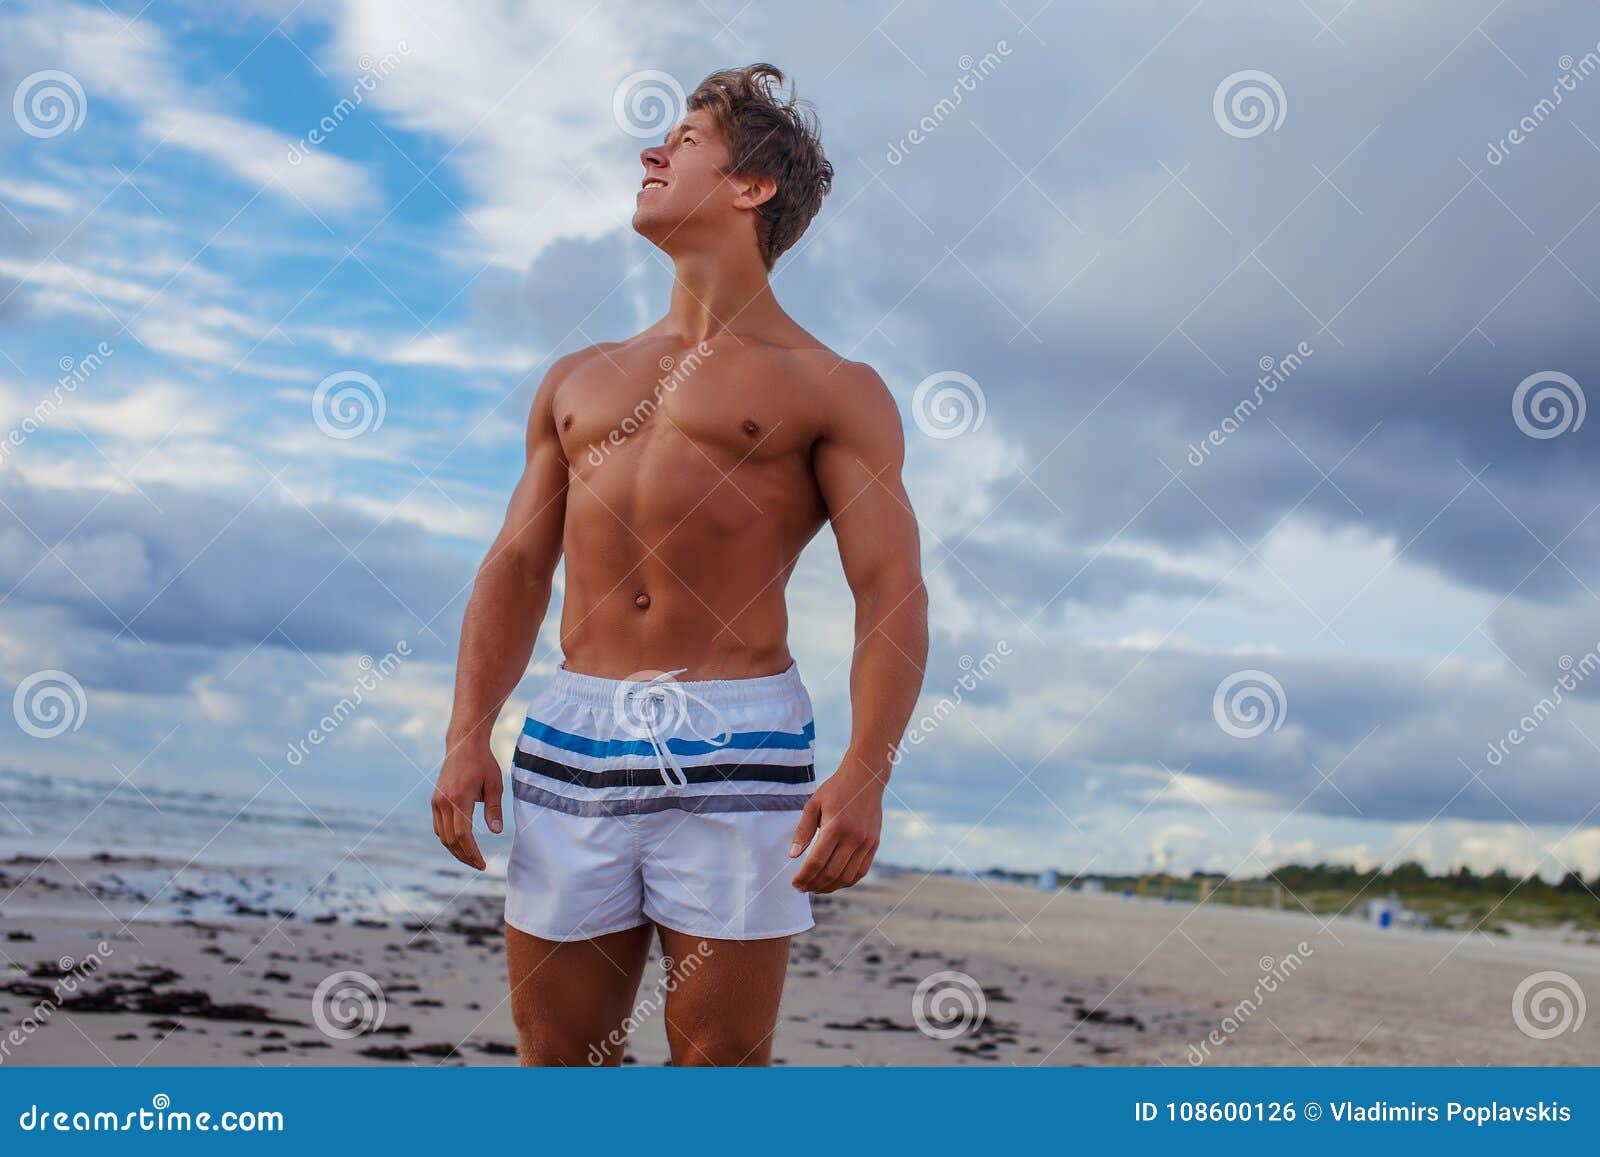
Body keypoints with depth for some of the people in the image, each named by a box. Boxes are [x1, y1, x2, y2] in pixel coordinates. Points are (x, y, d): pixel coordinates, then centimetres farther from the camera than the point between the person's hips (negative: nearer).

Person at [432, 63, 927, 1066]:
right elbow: (517, 569, 18)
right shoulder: (580, 380, 21)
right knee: (559, 1052, 6)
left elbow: (892, 595, -3)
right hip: (571, 738, 4)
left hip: (734, 742, -4)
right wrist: (468, 737, 4)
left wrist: (865, 775, -17)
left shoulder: (831, 389, 6)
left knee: (721, 1056, -2)